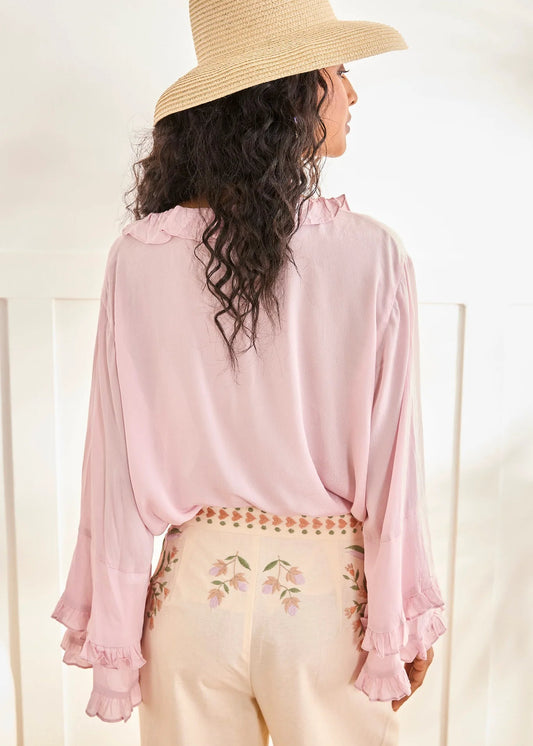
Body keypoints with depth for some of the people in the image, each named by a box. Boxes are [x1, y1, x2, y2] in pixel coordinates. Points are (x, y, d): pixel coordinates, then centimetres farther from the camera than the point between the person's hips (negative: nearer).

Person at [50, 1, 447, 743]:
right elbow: (391, 463, -12)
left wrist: (111, 624, 5)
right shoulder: (372, 255, -17)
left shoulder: (138, 258, -13)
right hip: (325, 592, -1)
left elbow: (122, 461, -8)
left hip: (195, 583, 2)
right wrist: (410, 621, 3)